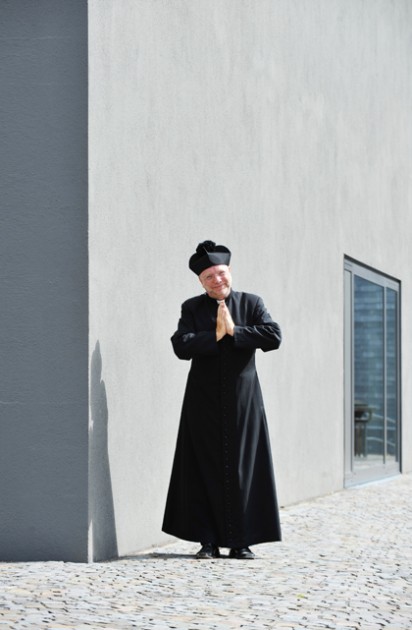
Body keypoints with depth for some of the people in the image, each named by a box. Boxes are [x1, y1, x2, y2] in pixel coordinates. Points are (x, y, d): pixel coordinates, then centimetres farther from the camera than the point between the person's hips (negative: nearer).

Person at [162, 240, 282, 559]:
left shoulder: (251, 303, 5)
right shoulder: (192, 308, 5)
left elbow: (274, 336, -11)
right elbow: (181, 345, -10)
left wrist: (234, 330, -14)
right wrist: (216, 334, -15)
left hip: (243, 398, 0)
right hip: (204, 401, 0)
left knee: (242, 468, 1)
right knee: (205, 469, 0)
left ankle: (241, 541, 8)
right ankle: (208, 541, 6)